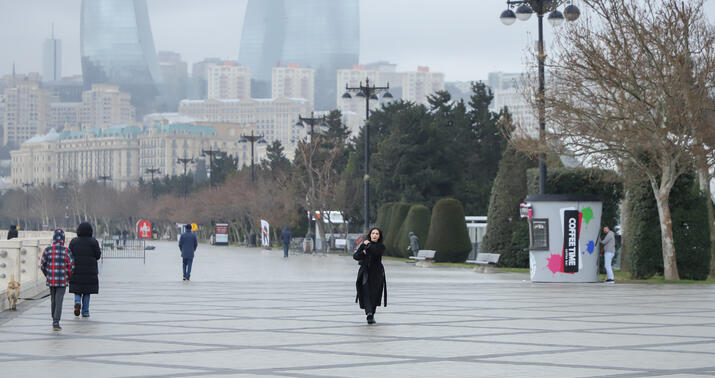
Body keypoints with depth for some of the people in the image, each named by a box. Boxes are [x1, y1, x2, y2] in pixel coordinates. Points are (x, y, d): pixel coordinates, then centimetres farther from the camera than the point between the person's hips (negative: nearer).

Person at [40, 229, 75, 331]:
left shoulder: (47, 250, -3)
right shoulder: (66, 251, -10)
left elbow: (42, 266, 0)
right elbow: (71, 266, -8)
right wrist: (69, 277, 10)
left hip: (51, 280, 3)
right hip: (62, 280, -3)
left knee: (53, 300, 18)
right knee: (59, 301, -1)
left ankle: (54, 320, 28)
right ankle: (56, 323, -9)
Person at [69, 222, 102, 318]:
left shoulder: (73, 242, -1)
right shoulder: (93, 242, -6)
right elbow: (98, 255, -4)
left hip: (76, 270, 1)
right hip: (90, 271, -1)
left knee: (77, 290, 12)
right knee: (87, 292, 9)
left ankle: (77, 302, -16)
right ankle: (85, 312, 9)